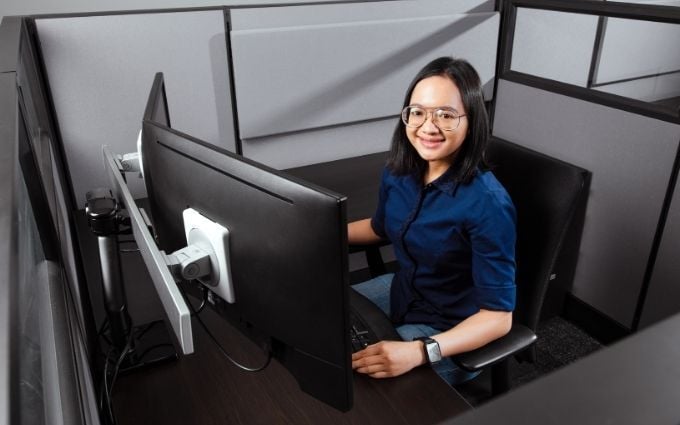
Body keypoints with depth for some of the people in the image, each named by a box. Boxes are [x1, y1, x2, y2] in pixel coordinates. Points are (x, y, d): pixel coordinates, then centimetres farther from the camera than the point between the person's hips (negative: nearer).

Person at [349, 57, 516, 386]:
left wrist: (419, 352, -40)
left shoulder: (486, 203, -29)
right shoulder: (398, 171, -9)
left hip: (450, 331, -6)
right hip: (401, 293, 7)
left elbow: (499, 316, -26)